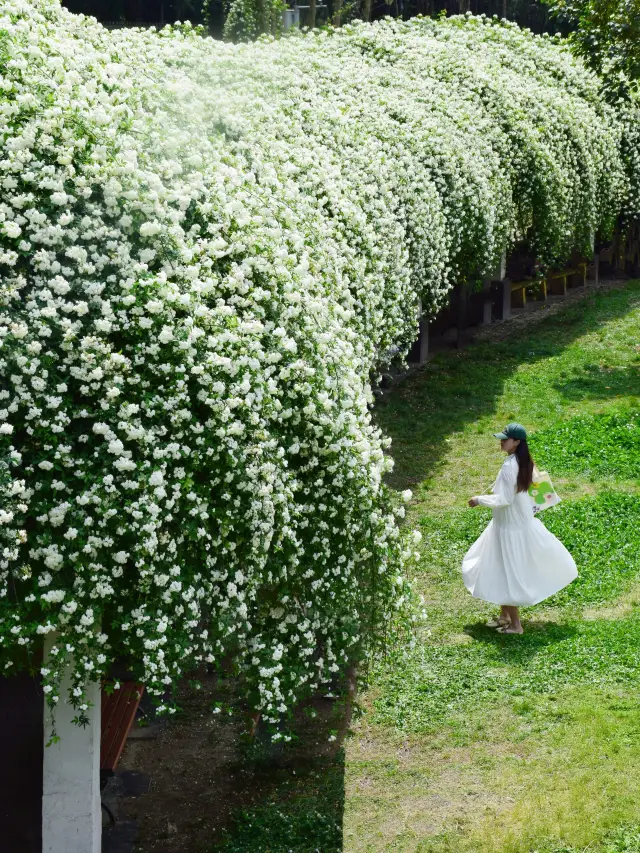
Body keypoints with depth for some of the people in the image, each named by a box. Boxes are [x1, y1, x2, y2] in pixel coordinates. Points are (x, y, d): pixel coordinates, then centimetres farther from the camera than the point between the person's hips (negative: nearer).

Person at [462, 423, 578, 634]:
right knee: (503, 570, 21)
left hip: (510, 527, -10)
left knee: (508, 572, 2)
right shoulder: (523, 461, 2)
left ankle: (515, 624, 11)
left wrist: (480, 500, -16)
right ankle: (505, 615, 32)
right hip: (519, 521, 10)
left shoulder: (510, 466, -26)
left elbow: (504, 500, -26)